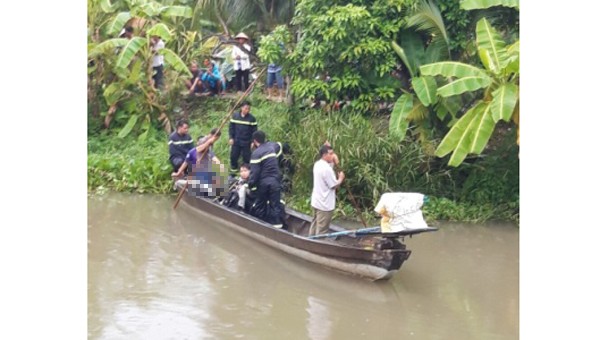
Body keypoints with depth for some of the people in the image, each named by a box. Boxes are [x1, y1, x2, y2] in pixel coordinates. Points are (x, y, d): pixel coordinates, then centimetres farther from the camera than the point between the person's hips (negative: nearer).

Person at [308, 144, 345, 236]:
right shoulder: (327, 169, -23)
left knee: (315, 225, 20)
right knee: (322, 229, 0)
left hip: (316, 201, 9)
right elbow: (334, 185, -19)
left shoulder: (317, 164, 4)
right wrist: (341, 178, 1)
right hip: (324, 204, -9)